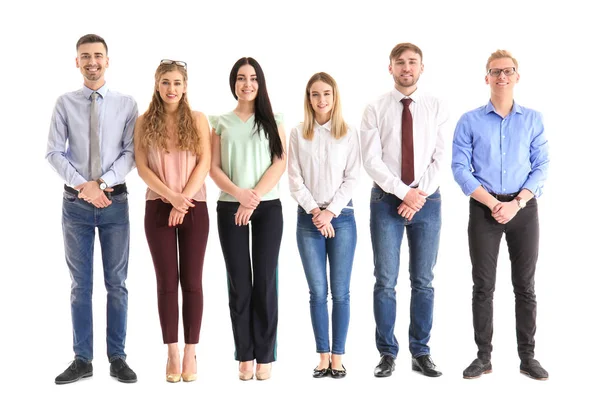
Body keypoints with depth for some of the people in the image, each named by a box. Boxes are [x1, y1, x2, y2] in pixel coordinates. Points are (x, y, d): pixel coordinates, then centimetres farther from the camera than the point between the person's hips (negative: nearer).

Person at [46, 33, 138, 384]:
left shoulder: (127, 104, 2)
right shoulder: (65, 104, 2)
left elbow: (131, 151, -3)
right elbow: (54, 152, -1)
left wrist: (104, 182, -15)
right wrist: (84, 185, -11)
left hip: (115, 200, 0)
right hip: (76, 201, 0)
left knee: (117, 283, 5)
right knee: (81, 284, 6)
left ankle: (118, 358, 13)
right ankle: (83, 360, 13)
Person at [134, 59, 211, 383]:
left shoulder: (198, 120, 4)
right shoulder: (144, 122, 5)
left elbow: (204, 163, -3)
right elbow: (142, 167, -2)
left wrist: (184, 199, -13)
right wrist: (171, 196, -14)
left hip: (194, 208, 0)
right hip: (158, 208, 0)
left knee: (191, 281, 1)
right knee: (166, 282, 2)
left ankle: (190, 354, 9)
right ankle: (172, 354, 9)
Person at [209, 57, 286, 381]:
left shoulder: (273, 121, 9)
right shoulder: (221, 122, 10)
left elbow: (279, 163, -1)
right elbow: (214, 168, 3)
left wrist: (254, 197, -13)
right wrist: (239, 194, -14)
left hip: (268, 208, -1)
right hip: (230, 208, 1)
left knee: (265, 281, -2)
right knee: (239, 283, 1)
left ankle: (265, 356, 6)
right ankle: (245, 356, 8)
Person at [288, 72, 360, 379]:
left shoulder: (349, 134, 4)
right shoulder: (298, 134, 5)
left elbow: (352, 178, -1)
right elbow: (295, 180, 1)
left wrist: (330, 212, -9)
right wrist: (315, 211, -9)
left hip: (342, 217, 0)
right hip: (308, 219, 1)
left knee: (340, 292, 1)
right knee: (317, 292, 3)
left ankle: (338, 356, 10)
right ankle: (323, 356, 11)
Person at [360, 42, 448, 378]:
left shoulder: (437, 108, 4)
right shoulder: (375, 110, 1)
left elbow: (440, 158, -2)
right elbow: (372, 160, -7)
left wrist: (420, 195, -12)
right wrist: (404, 192, -13)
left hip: (427, 200, 1)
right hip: (387, 200, -1)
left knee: (423, 282, 7)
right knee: (386, 282, 2)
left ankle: (421, 353, 18)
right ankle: (388, 354, 12)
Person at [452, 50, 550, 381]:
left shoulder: (533, 119, 6)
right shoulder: (470, 121, 2)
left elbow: (541, 167, 1)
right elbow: (460, 168, -4)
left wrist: (516, 203, -12)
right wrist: (492, 203, -13)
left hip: (524, 209, 1)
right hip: (483, 210, -1)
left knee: (525, 285, 5)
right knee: (483, 286, 3)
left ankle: (527, 357, 14)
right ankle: (483, 357, 12)